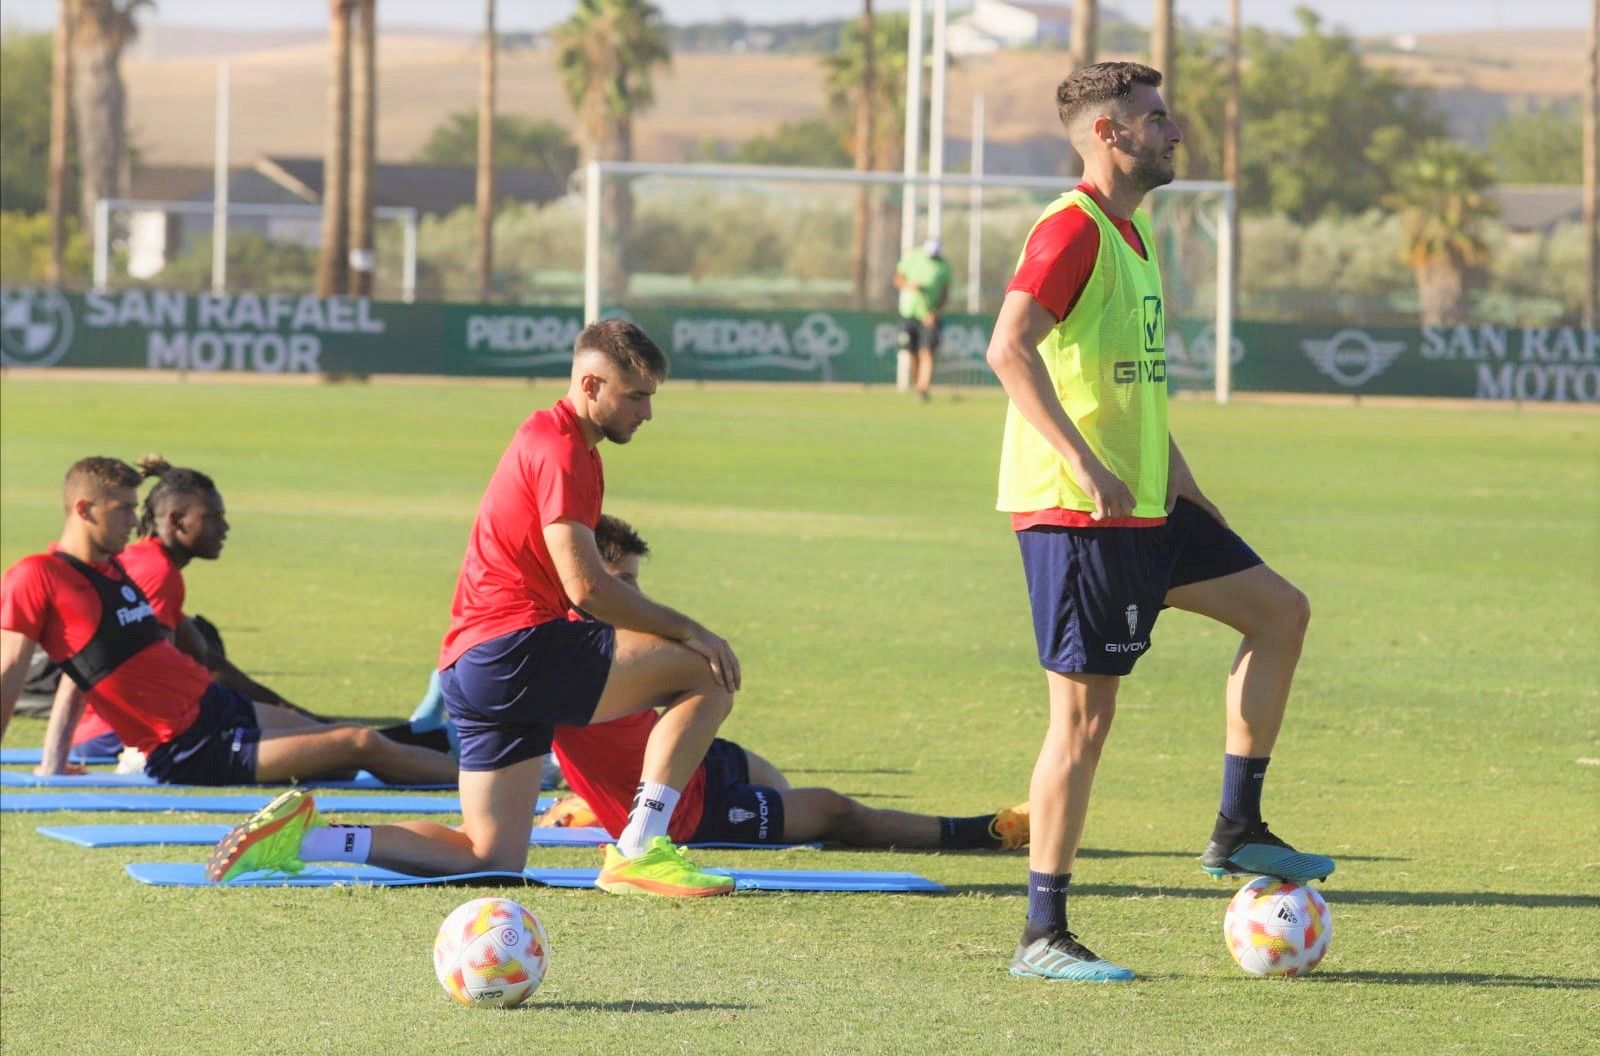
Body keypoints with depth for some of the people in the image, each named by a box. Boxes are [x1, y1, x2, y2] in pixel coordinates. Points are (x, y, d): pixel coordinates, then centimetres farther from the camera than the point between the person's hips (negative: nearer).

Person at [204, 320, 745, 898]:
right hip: (517, 649, -10)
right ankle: (636, 852, -18)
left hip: (474, 669, 10)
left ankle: (305, 835, 6)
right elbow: (586, 586, -17)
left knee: (493, 856, 12)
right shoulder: (560, 448, -10)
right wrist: (686, 631, -11)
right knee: (709, 675, -14)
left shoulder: (547, 437, 22)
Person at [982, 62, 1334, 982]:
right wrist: (1086, 466, -30)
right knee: (1086, 714, -6)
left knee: (1281, 610, 11)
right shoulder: (1073, 228, -14)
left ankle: (1238, 831, 15)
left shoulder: (1133, 234, 17)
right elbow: (1010, 348, -25)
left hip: (1144, 508, 10)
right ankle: (1043, 937, 0)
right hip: (1075, 516, -10)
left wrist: (1180, 484, 22)